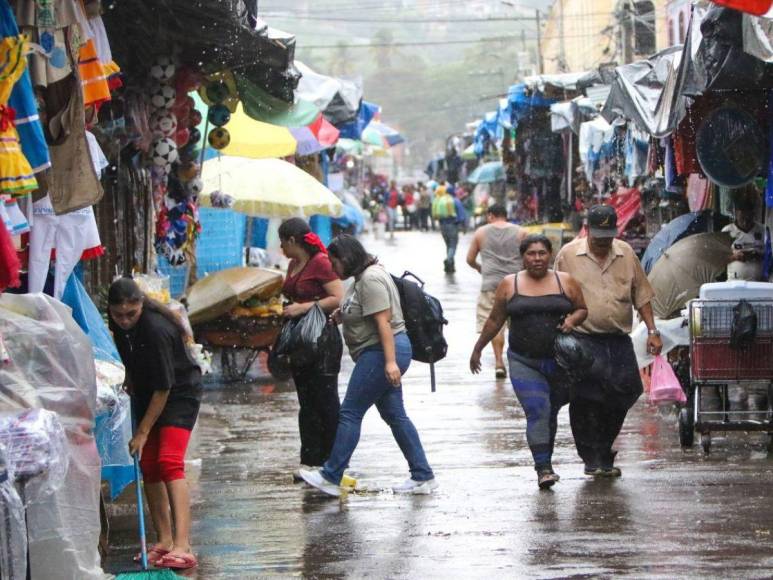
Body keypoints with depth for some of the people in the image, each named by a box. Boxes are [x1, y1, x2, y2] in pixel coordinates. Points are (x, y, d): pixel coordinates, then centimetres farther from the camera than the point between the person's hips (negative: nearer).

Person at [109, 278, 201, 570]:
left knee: (169, 462, -21)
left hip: (179, 393, -8)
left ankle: (182, 546, -30)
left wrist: (143, 431, -23)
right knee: (148, 466, 4)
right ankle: (164, 541, 11)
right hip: (147, 396, 8)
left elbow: (163, 388, -27)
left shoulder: (156, 330, -32)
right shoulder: (119, 325, -10)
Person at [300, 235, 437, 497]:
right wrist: (340, 315, 9)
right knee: (394, 415, 11)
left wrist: (390, 362, -28)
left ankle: (331, 478, 0)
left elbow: (383, 321, -23)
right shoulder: (363, 277, 16)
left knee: (350, 413, -5)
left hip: (381, 353, -11)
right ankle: (423, 477, 13)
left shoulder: (370, 279, -17)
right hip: (382, 354, 11)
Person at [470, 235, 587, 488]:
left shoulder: (566, 282, 4)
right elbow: (495, 320, 13)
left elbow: (583, 309, 12)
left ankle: (545, 461, 27)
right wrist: (478, 349, 16)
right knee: (537, 411, -15)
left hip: (560, 361, 1)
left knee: (551, 412, 11)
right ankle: (543, 468, -19)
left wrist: (573, 319, -10)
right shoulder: (509, 285, 4)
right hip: (524, 361, -1)